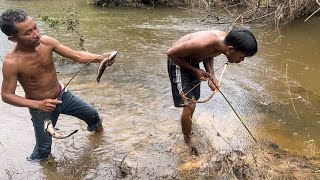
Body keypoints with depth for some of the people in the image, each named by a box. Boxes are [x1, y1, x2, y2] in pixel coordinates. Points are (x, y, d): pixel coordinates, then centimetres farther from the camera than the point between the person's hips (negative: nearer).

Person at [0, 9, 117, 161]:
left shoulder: (46, 42, -18)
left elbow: (76, 55, -14)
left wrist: (100, 58, -31)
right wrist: (38, 104, -33)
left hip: (62, 95, 5)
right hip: (40, 108, -4)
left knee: (92, 114, 19)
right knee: (43, 149, 6)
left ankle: (96, 129, 53)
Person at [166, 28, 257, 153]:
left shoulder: (225, 40, -18)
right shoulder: (204, 43, -40)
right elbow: (170, 53, -27)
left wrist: (211, 75, -13)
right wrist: (194, 70, -20)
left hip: (193, 61, 7)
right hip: (178, 62, -7)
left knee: (193, 99, 20)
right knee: (189, 105, -11)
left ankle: (187, 126, 46)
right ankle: (188, 144, 8)